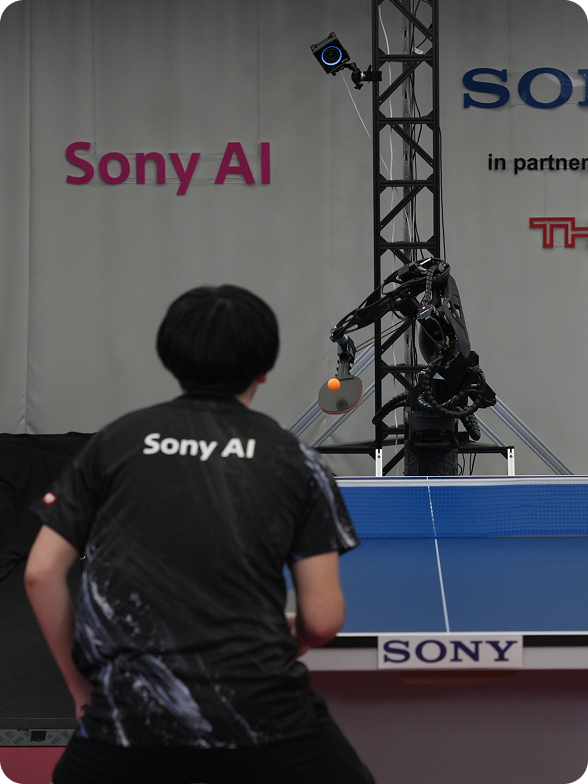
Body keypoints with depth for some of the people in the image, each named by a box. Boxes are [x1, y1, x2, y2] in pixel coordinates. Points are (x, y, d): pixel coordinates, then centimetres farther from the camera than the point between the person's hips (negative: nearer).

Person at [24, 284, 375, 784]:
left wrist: (83, 690, 17)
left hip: (130, 715, 1)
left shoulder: (116, 440, 11)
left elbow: (41, 574, 8)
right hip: (260, 706, -1)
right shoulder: (296, 459, 9)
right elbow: (323, 618, 4)